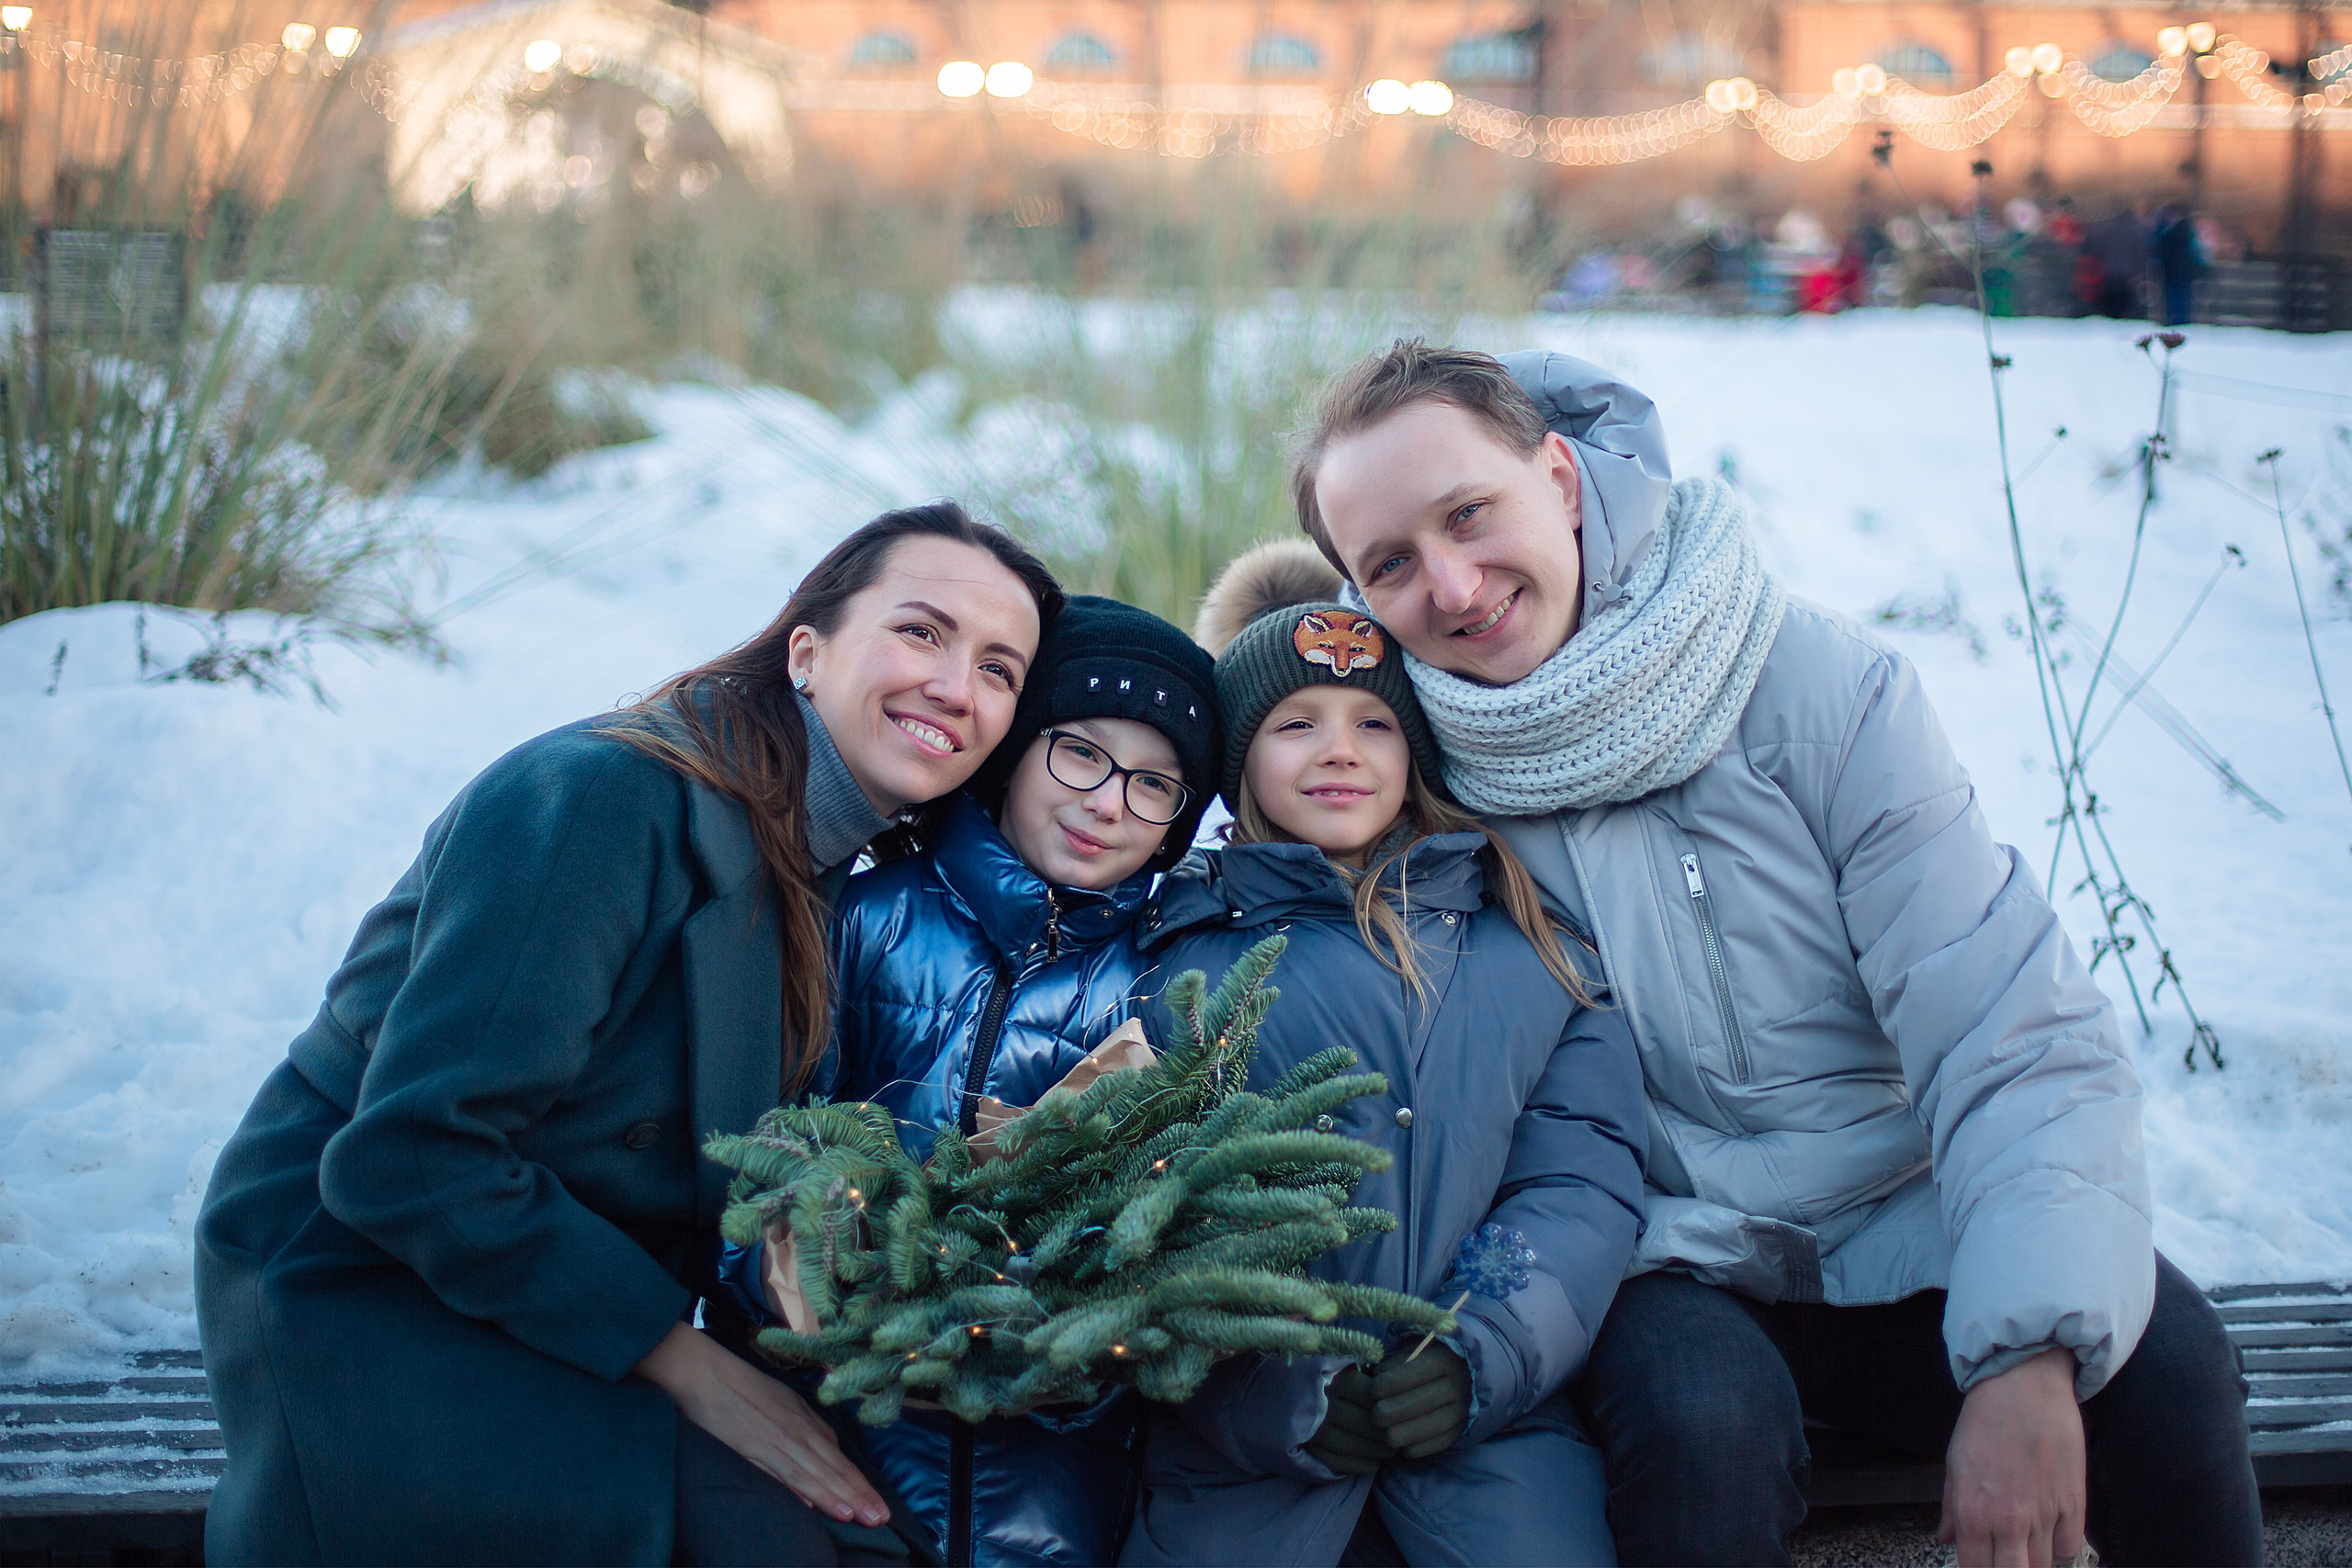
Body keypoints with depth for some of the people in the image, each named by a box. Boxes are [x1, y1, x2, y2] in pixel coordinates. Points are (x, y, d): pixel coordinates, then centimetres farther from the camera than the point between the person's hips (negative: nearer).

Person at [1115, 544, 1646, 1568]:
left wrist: (1491, 1349, -12)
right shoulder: (1187, 954, 8)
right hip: (1248, 1423, 0)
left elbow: (1583, 1167, 4)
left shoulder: (1524, 937, 13)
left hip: (1489, 1406, 0)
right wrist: (1264, 1395, -13)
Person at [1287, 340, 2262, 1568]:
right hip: (1671, 1270, 0)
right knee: (1702, 1419, -33)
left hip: (1898, 1234, 1)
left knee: (2162, 1365, -26)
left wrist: (2029, 1358, -26)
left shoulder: (1821, 685, -10)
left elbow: (2019, 1044, -14)